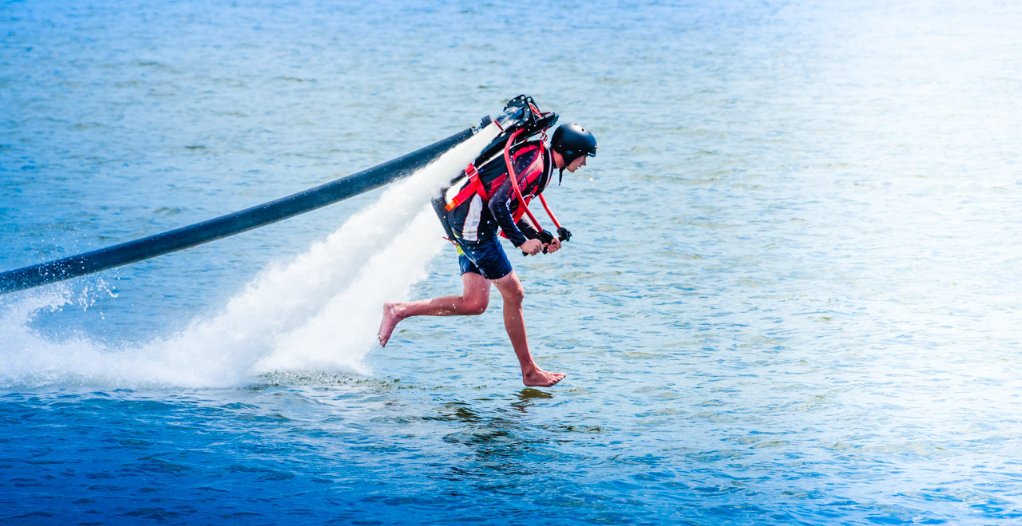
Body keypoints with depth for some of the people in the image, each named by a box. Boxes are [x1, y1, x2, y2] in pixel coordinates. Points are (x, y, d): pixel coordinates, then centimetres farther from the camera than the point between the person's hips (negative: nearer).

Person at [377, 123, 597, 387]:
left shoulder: (538, 160, 16)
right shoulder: (535, 162, -16)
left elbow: (513, 209, 22)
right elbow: (498, 204, -23)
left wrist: (542, 238, 11)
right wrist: (521, 241, -17)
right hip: (473, 223, -10)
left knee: (474, 303, 3)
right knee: (513, 293, -3)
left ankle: (399, 310, 4)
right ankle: (530, 372, 5)